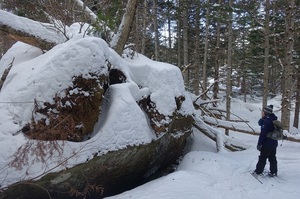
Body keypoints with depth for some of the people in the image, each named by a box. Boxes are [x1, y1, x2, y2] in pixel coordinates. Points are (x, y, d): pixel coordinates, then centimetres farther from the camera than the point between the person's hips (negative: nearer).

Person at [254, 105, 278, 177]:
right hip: (274, 143, 8)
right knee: (272, 158, 16)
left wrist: (259, 144, -17)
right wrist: (263, 118, -3)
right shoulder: (273, 120, 8)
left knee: (262, 158, 4)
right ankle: (273, 172, 21)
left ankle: (258, 171, 15)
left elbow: (263, 133, -22)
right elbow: (260, 123, 14)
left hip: (267, 144, -8)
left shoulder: (266, 121, -21)